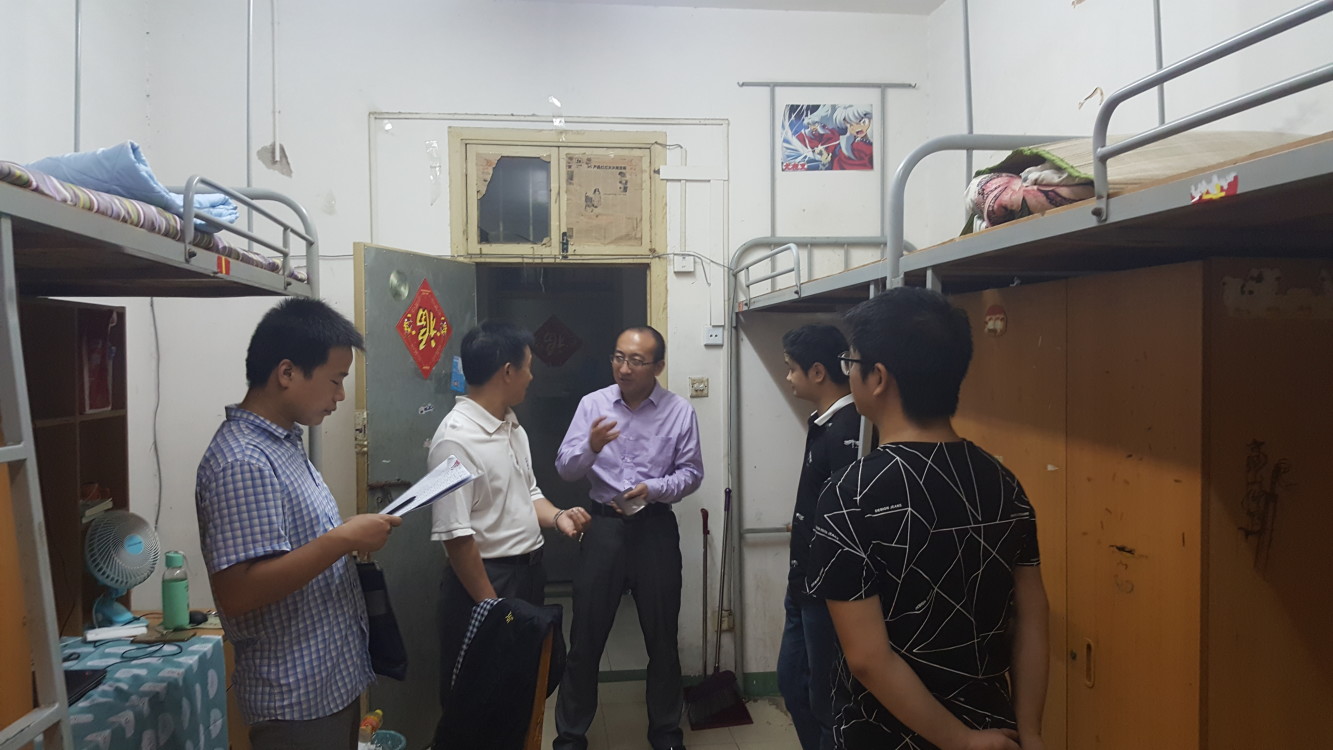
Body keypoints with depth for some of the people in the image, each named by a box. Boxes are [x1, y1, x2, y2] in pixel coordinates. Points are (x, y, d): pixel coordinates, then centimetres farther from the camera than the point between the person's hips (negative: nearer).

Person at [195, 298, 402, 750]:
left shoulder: (282, 442, 8)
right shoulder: (242, 463, -23)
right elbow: (236, 591, -28)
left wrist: (352, 539, 3)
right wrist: (344, 539, -26)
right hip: (297, 698, -9)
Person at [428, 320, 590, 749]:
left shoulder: (513, 425, 7)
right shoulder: (456, 439, -21)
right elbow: (455, 535, -22)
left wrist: (556, 517, -3)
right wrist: (491, 607, -18)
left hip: (529, 572, 8)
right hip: (485, 579, -8)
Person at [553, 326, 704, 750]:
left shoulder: (680, 411, -4)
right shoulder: (592, 404, -3)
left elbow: (692, 472, -2)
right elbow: (565, 467, -7)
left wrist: (653, 488, -19)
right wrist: (591, 447, -27)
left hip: (656, 528, 0)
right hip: (604, 525, 0)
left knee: (662, 636, 12)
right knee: (586, 635, 6)